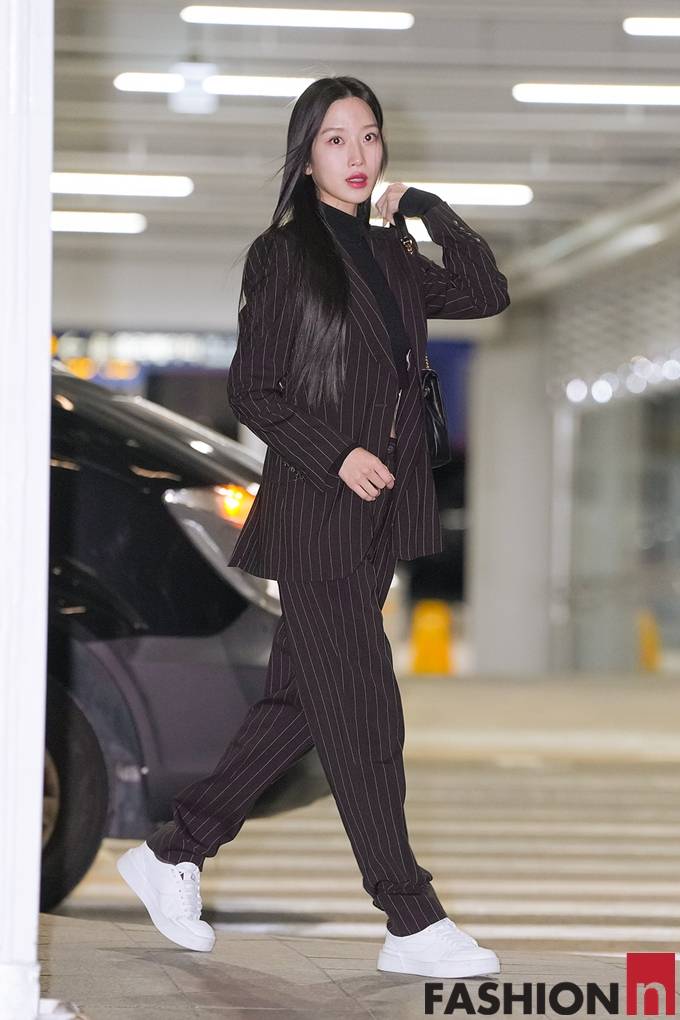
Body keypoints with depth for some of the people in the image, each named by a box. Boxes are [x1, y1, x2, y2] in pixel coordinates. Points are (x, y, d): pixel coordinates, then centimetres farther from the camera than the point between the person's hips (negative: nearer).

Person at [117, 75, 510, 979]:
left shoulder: (387, 255, 12)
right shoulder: (283, 257, -7)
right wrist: (336, 454, -18)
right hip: (315, 516, -7)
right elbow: (251, 392, -8)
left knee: (300, 703, 12)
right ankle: (413, 925, 0)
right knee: (365, 714, -4)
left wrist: (425, 208, 5)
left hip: (379, 515, 7)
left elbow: (488, 294, 10)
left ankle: (173, 853, 24)